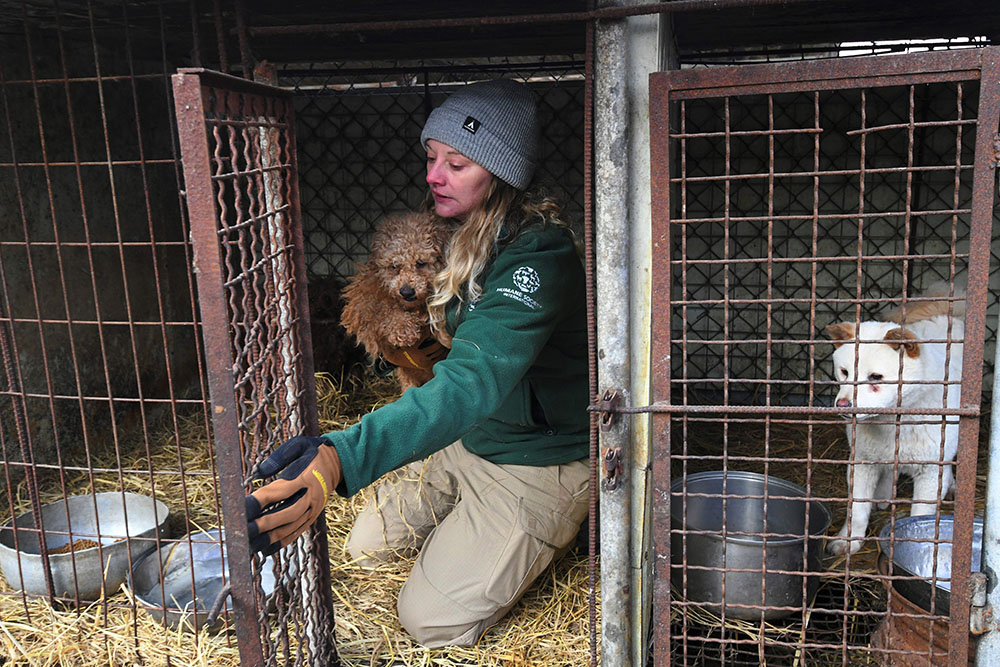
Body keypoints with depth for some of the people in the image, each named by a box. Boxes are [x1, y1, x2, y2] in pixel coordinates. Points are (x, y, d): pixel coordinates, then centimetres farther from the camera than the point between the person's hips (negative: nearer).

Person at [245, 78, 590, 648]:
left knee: (431, 620, -6)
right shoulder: (466, 232, -2)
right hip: (468, 439, 8)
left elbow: (471, 382, -47)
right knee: (367, 547, 12)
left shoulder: (536, 258, -31)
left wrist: (341, 457, -59)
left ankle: (551, 533, 13)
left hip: (538, 463, -8)